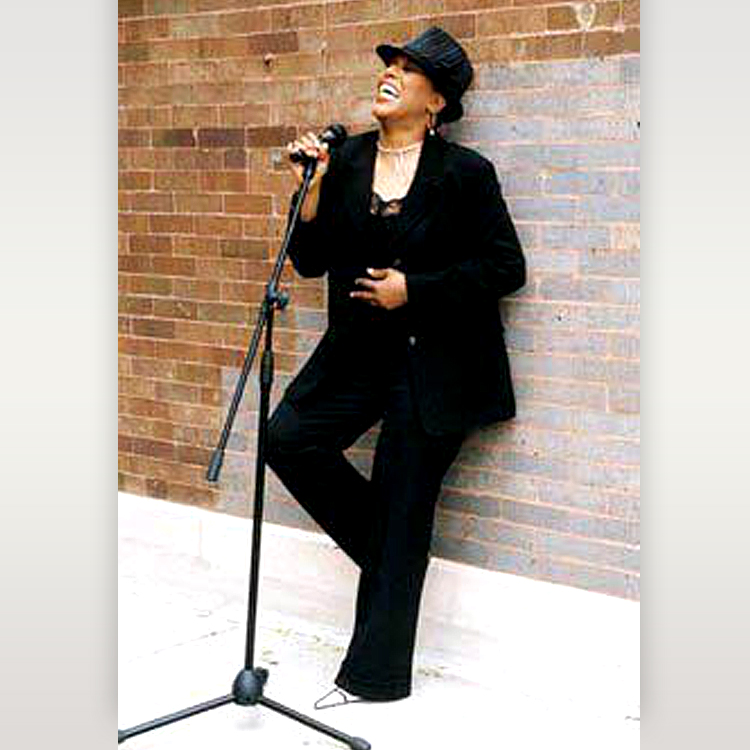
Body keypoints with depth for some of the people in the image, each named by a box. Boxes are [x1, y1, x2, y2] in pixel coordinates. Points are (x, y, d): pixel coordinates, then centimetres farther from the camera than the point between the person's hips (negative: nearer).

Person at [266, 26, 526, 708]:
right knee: (288, 438, -10)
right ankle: (387, 547, 14)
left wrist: (413, 288, -13)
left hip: (435, 363, -5)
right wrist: (311, 190, -12)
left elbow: (506, 267, -6)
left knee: (402, 515, 1)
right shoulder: (344, 161, 4)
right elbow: (311, 262, 4)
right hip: (358, 349, 5)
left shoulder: (465, 172, -7)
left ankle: (374, 674, 15)